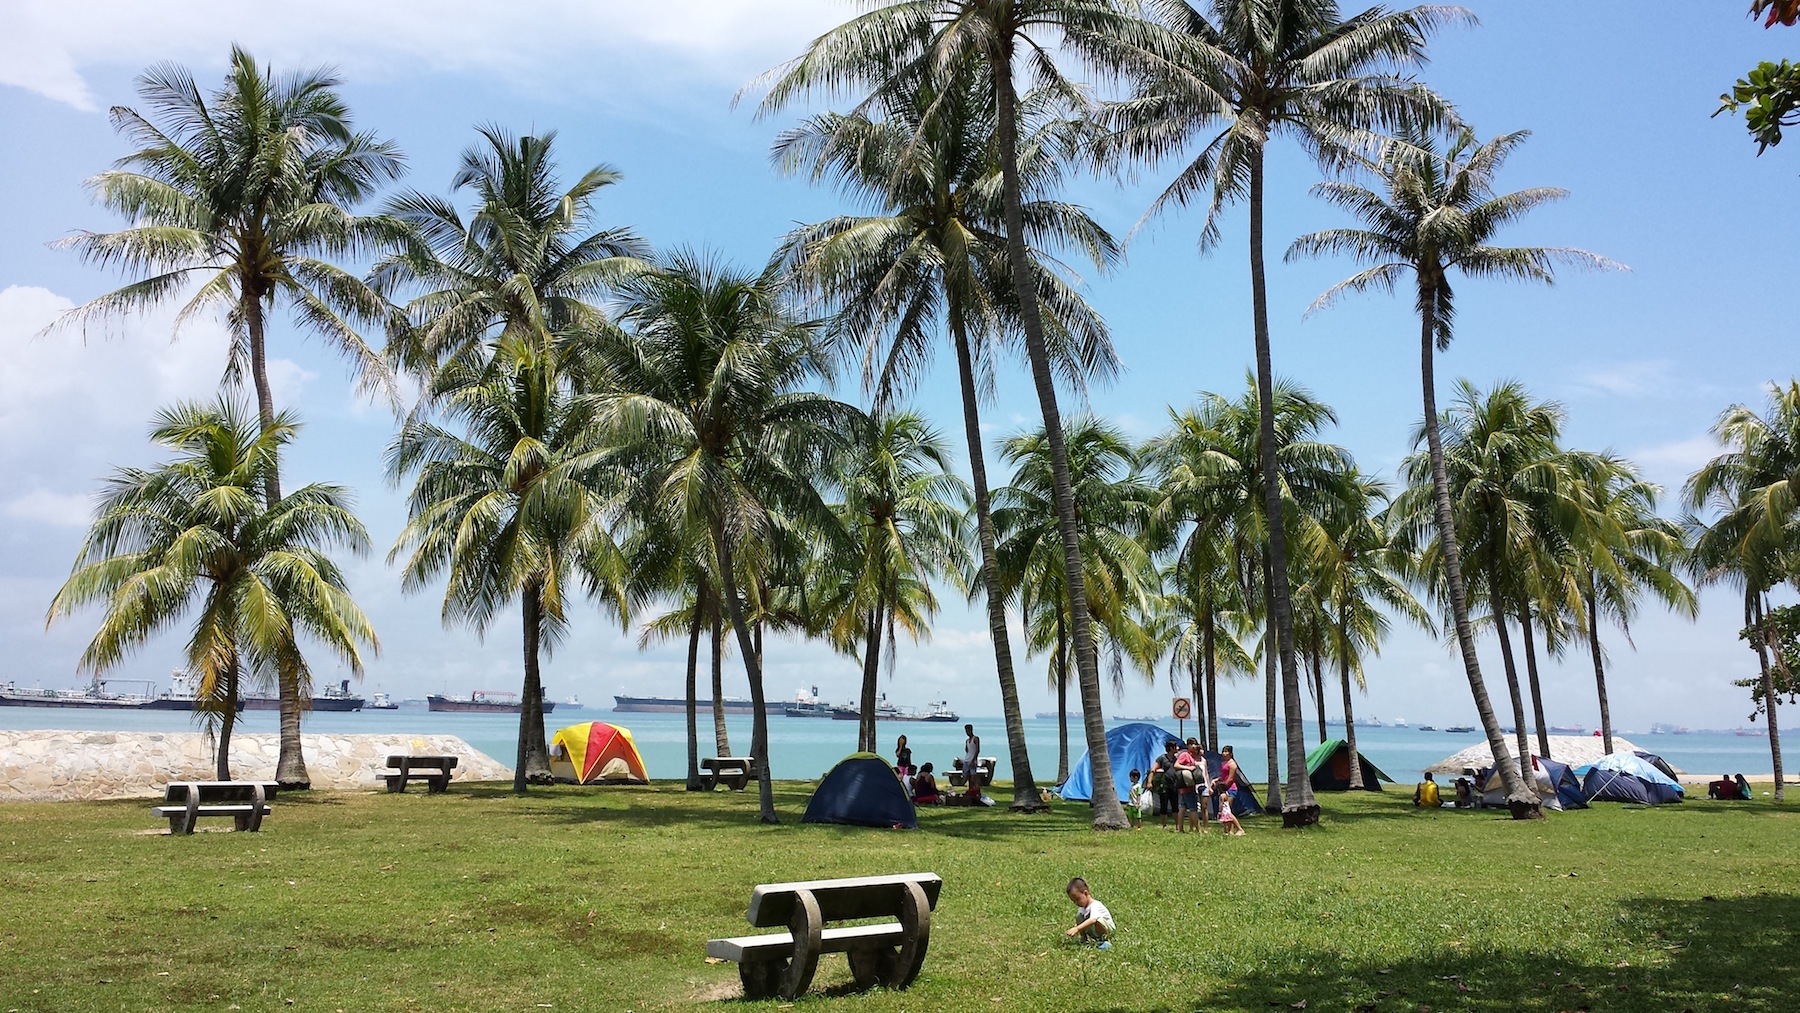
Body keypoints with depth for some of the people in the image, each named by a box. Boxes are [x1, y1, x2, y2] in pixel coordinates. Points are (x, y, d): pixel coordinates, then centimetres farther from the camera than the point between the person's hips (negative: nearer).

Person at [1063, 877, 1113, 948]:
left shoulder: (1095, 905, -28)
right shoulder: (1081, 908, -1)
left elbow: (1092, 920, -46)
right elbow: (1078, 924, 3)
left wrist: (1077, 929, -54)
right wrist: (1073, 930, -18)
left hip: (1108, 930, -7)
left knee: (1098, 921, -38)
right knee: (1078, 917, -10)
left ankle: (1106, 940, -16)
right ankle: (1084, 939, 2)